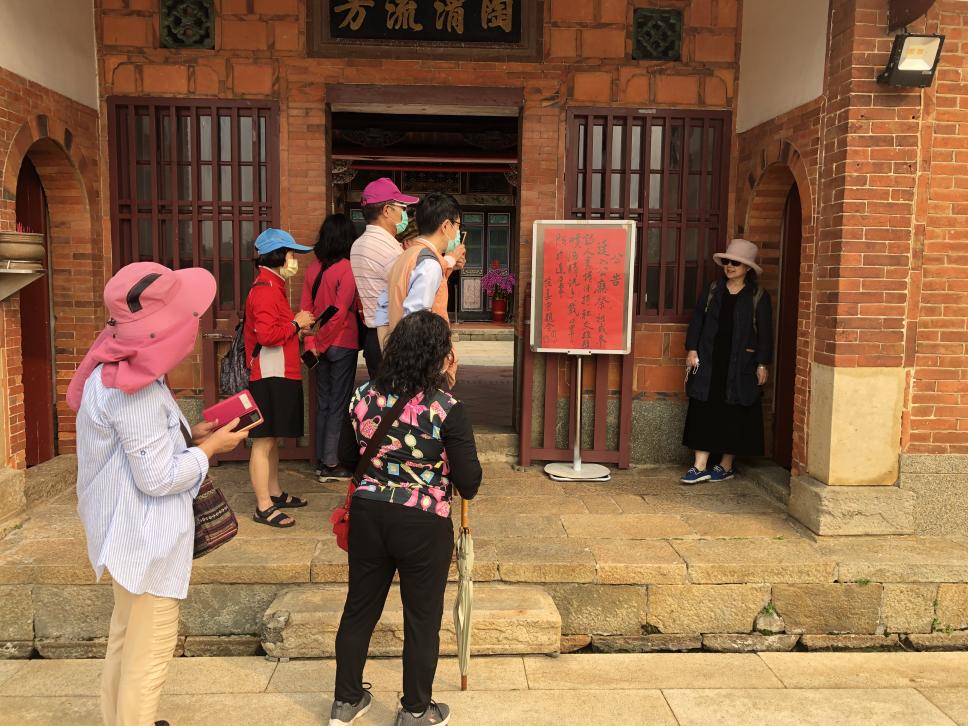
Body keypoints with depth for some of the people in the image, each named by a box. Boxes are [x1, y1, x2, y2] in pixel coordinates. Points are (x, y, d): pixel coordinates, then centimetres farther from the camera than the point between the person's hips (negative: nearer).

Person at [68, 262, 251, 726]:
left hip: (132, 531, 11)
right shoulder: (132, 389, -28)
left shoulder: (121, 370, 3)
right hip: (144, 537, -11)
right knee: (150, 650, 6)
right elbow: (158, 477, -25)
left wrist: (191, 434, 4)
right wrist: (211, 447, -13)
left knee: (127, 637, 26)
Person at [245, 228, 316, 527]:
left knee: (272, 439, 18)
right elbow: (267, 334, -26)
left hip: (279, 375, 11)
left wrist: (297, 326, 13)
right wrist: (296, 324, -14)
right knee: (263, 442, -6)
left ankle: (275, 493, 28)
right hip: (269, 378, -11)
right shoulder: (265, 289, -16)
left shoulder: (272, 286, 19)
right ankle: (264, 507, -1)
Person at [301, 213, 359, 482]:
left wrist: (311, 343, 3)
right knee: (339, 404, 3)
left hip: (321, 346, 6)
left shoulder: (314, 268, 3)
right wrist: (321, 343, -8)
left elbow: (305, 307, 2)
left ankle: (323, 461, 22)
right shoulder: (348, 269, -13)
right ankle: (331, 464, 8)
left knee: (323, 404, 14)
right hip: (342, 344, -6)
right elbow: (341, 311, -16)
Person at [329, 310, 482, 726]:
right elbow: (469, 484, -14)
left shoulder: (364, 397, -3)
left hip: (368, 515, 5)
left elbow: (346, 458, 10)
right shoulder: (446, 409, -18)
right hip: (424, 525, -4)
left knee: (359, 608, 20)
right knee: (422, 618, 13)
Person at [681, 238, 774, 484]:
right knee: (703, 411, 0)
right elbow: (697, 319, 8)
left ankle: (726, 466, 17)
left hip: (740, 365, -2)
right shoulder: (712, 289, 8)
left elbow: (764, 332, 0)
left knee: (734, 415, 4)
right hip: (709, 361, 2)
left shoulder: (758, 296, 0)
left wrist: (762, 364, -4)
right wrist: (692, 350, -1)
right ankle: (700, 466, 4)